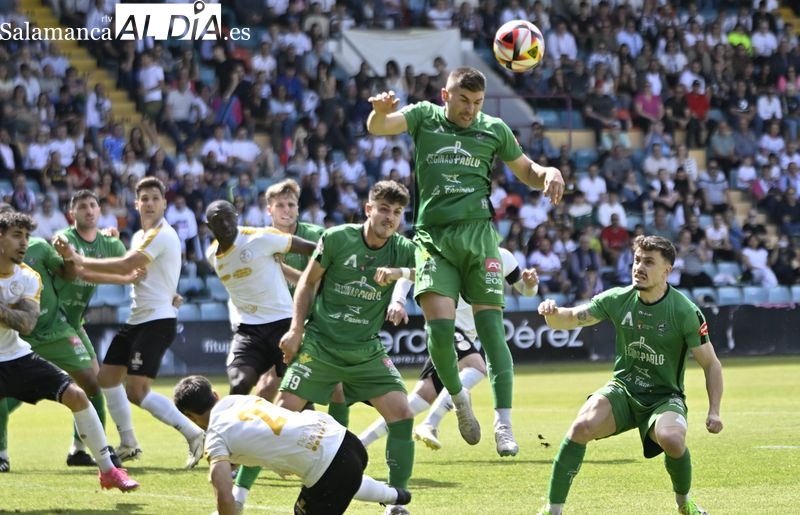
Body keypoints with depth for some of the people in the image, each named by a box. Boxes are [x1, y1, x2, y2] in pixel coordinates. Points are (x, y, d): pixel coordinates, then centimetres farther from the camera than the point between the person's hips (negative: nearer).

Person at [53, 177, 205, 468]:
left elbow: (126, 266, -24)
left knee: (136, 391, -18)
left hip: (158, 321, -10)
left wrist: (81, 260, -16)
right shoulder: (140, 236, 16)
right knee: (107, 378, 15)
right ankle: (128, 445, 26)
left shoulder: (161, 235, -15)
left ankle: (194, 435, -14)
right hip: (137, 320, 10)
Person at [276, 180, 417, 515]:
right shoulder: (337, 238, -9)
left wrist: (403, 273, -34)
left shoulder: (402, 250, -4)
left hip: (366, 351, 2)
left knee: (402, 414, -12)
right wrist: (296, 329, -1)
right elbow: (308, 281, 4)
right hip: (319, 345, -2)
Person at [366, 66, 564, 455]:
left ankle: (503, 423, -8)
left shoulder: (494, 129, 11)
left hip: (478, 234, 1)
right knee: (440, 324, -15)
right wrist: (380, 111, -34)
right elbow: (378, 127, -9)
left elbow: (526, 171, 22)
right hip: (434, 236, -1)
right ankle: (458, 398, 11)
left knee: (491, 325, -7)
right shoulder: (424, 117, 7)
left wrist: (549, 173, -1)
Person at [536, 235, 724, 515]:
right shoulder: (617, 299, -5)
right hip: (623, 389, 2)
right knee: (582, 426, -27)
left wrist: (714, 412, -17)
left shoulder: (685, 312, -13)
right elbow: (569, 319, -1)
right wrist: (552, 313, -26)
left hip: (665, 396, -2)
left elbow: (710, 364, -6)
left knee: (672, 440, -34)